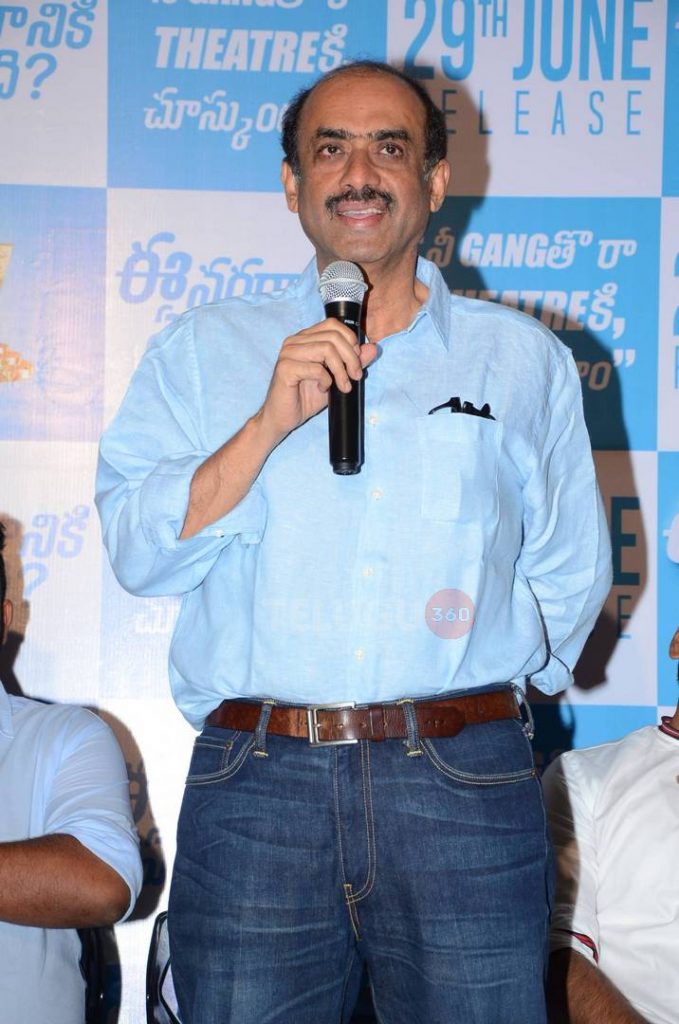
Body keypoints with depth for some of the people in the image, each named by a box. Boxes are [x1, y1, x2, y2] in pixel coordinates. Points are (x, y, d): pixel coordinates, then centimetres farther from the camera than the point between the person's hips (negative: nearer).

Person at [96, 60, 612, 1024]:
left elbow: (572, 573, 15)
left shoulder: (525, 358, 12)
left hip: (465, 791, 0)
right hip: (254, 785, 0)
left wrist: (477, 692, 5)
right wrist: (271, 422, -10)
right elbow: (137, 553, 1)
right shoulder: (202, 350, 11)